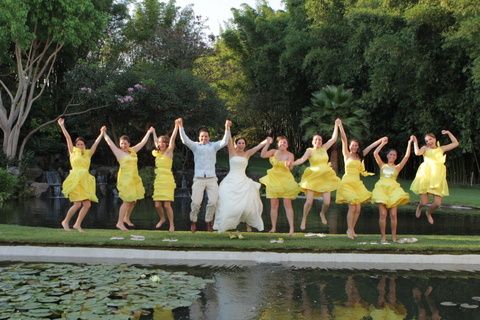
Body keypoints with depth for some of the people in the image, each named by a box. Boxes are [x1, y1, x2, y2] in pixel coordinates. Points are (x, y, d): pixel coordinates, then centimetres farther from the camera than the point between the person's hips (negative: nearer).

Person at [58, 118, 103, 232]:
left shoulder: (88, 153, 14)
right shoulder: (73, 151, 6)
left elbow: (96, 143, 14)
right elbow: (68, 138, 2)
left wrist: (102, 133, 11)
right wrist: (62, 126, -1)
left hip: (85, 180, 5)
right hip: (75, 180, -5)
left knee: (87, 204, -2)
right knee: (77, 204, -12)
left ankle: (77, 224, 11)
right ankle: (66, 221, 8)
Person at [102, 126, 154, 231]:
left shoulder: (133, 151, 13)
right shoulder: (119, 152, -1)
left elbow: (142, 142, 20)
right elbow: (110, 143, -5)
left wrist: (149, 132, 24)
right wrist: (104, 133, -4)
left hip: (134, 178, 7)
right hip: (125, 178, -7)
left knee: (133, 200, 11)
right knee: (127, 201, -9)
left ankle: (126, 218, 29)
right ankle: (120, 222, -2)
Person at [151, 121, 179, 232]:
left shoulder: (169, 152, 0)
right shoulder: (157, 153, 13)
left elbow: (172, 139, -9)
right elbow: (155, 141, 29)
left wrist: (176, 126, -14)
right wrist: (153, 131, 40)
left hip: (167, 181, -5)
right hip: (158, 181, 5)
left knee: (167, 204, -8)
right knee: (157, 205, 3)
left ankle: (171, 224, 5)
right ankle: (162, 219, 30)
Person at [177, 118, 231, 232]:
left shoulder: (213, 146, 12)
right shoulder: (195, 146, 9)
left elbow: (224, 141, -2)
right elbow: (185, 140, -5)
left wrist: (227, 128, -15)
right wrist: (181, 127, -17)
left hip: (212, 179, 1)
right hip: (199, 179, -1)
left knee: (213, 202, -6)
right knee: (196, 202, -9)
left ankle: (208, 221, 17)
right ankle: (193, 221, 15)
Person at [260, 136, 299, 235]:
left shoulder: (290, 155, -8)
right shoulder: (274, 152, -1)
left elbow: (290, 167, -24)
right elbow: (262, 155, -15)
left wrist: (289, 164, -47)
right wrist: (268, 143, -18)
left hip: (285, 180, -2)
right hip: (273, 180, 2)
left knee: (287, 204, -3)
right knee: (273, 205, 6)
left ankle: (291, 228, -1)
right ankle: (273, 227, 14)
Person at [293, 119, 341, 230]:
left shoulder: (324, 148, 10)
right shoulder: (310, 150, -1)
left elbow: (334, 139, 9)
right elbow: (302, 159, -13)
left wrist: (336, 125, 9)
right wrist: (291, 163, -29)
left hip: (325, 177, 3)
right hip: (313, 177, -3)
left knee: (327, 202, -3)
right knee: (309, 201, -13)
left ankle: (322, 214, 31)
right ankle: (304, 219, 9)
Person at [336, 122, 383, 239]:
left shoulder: (359, 156, 14)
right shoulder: (346, 154, 4)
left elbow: (370, 147, 18)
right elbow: (344, 139, -3)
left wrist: (381, 140, 17)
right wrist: (340, 126, -10)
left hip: (357, 183, 5)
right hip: (347, 182, -5)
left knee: (358, 208, 0)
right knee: (352, 207, -13)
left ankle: (352, 229, 14)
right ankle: (349, 230, -1)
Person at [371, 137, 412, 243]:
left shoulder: (397, 167, 15)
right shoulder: (382, 165, 16)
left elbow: (407, 156, 7)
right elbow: (375, 153, 5)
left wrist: (409, 143, 9)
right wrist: (383, 143, 9)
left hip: (393, 188, 0)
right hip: (381, 188, 0)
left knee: (393, 214, -5)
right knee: (383, 214, -7)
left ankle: (394, 236, 4)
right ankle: (383, 236, -2)